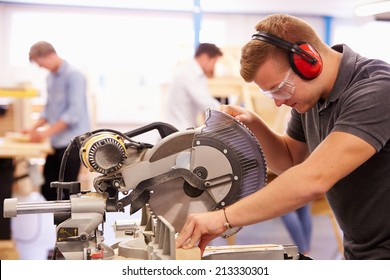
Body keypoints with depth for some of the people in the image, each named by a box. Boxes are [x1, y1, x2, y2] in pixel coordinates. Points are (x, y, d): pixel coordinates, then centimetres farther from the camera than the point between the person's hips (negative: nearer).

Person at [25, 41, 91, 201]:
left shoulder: (73, 75, -12)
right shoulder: (50, 77, 14)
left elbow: (74, 111, -19)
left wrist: (48, 131, -21)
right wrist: (35, 128, 8)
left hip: (72, 142, -8)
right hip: (56, 143, 8)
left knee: (66, 192, -3)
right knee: (48, 189, 9)